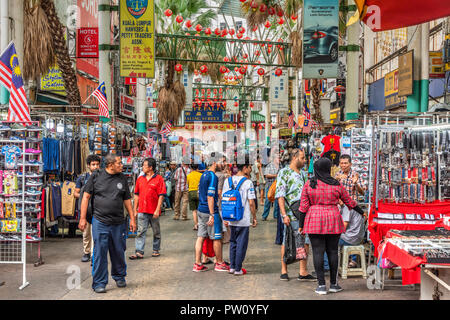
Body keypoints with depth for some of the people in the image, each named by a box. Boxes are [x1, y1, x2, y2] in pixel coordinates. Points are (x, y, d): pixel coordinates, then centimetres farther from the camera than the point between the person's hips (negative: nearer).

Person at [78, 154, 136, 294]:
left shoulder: (122, 178, 8)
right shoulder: (96, 176, -1)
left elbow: (127, 200, 14)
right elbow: (86, 197, 2)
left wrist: (132, 219, 10)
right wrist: (82, 218, -2)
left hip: (119, 223, 3)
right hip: (100, 222, -3)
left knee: (119, 251, 11)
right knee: (100, 252, -2)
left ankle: (119, 277, 31)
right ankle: (99, 283, 7)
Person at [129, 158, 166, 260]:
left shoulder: (159, 179, -4)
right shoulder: (140, 179, 9)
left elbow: (161, 196, -7)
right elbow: (137, 195, 13)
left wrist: (157, 210, -13)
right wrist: (135, 210, 10)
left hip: (154, 211, -3)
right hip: (142, 211, 3)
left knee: (156, 232, 10)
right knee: (140, 231, -3)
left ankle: (156, 250, 23)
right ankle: (139, 252, -3)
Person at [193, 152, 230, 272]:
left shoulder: (203, 175, 13)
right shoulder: (213, 176, -15)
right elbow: (210, 197, -20)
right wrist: (212, 215, -20)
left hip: (200, 210, 9)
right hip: (209, 211, -9)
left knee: (200, 237, 8)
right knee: (217, 238, 4)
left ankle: (197, 264, 9)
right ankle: (219, 263, 15)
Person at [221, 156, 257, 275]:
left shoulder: (227, 181, 4)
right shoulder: (248, 183, -11)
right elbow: (251, 203, -12)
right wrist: (254, 218, -1)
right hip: (244, 220, -5)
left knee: (233, 242, 18)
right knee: (241, 243, 4)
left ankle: (232, 266, 21)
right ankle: (238, 269, 8)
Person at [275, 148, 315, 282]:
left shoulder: (303, 174, 18)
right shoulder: (284, 172, -4)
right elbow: (280, 196, -11)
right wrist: (284, 215, -18)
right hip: (291, 214, -7)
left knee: (305, 241, 4)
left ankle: (303, 272, 8)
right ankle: (284, 271, 11)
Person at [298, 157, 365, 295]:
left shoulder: (308, 184, -1)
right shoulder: (336, 185, 1)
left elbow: (304, 206, -2)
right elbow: (349, 202, 11)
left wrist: (301, 224, 4)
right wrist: (362, 212, 26)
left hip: (314, 221, -1)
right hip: (333, 221, 1)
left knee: (318, 252, 1)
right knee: (332, 251, 8)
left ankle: (321, 285, 0)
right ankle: (333, 284, 13)